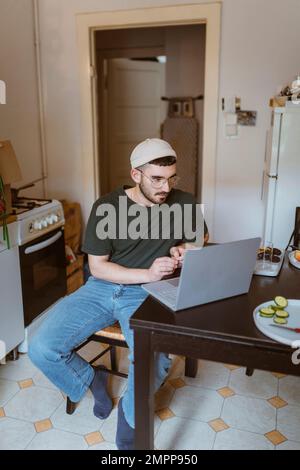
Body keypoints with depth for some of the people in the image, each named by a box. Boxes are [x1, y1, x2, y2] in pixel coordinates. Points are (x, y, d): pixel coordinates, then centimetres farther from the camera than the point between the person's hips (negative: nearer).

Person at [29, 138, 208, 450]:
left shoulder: (184, 203, -2)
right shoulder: (107, 206, -7)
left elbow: (200, 238, 17)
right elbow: (97, 266, -6)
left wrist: (183, 248, -8)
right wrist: (146, 274, -20)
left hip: (147, 295, 0)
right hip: (102, 287, 1)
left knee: (154, 364, -30)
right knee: (41, 349, -15)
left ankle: (130, 417, 7)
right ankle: (92, 381, 18)